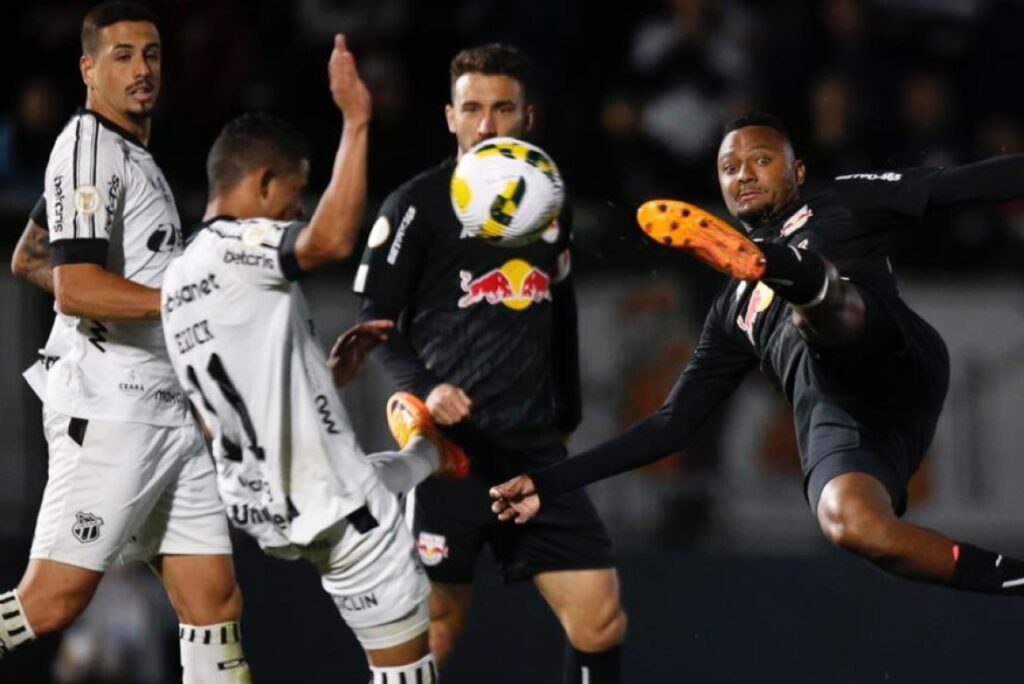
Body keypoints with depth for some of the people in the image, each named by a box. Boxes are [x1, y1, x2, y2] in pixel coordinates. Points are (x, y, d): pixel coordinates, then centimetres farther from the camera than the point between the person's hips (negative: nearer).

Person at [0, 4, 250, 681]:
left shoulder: (139, 157, 20)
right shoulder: (89, 146, -8)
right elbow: (76, 288, -19)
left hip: (171, 414, 9)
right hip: (110, 414, -9)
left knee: (215, 600, 3)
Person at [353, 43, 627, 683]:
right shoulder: (417, 205, -4)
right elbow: (374, 320, -6)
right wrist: (424, 389, -21)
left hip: (535, 450, 5)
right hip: (448, 447, -5)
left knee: (601, 619, -4)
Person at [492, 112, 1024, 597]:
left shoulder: (838, 203, 25)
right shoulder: (735, 310, 36)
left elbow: (955, 185, 12)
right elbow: (673, 423, 34)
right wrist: (550, 483, 28)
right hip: (832, 411, 3)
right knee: (848, 522, -32)